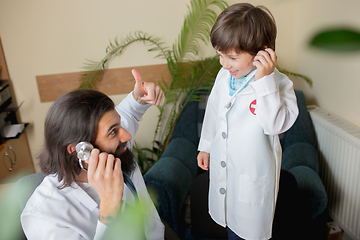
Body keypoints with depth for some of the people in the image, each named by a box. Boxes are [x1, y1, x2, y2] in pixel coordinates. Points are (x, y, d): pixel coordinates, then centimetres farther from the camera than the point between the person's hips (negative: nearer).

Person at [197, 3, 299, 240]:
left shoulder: (279, 83, -21)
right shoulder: (224, 76, -5)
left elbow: (276, 124, -35)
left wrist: (265, 79, -40)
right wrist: (205, 146, 16)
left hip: (254, 170, -5)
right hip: (222, 165, 5)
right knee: (230, 215, 27)